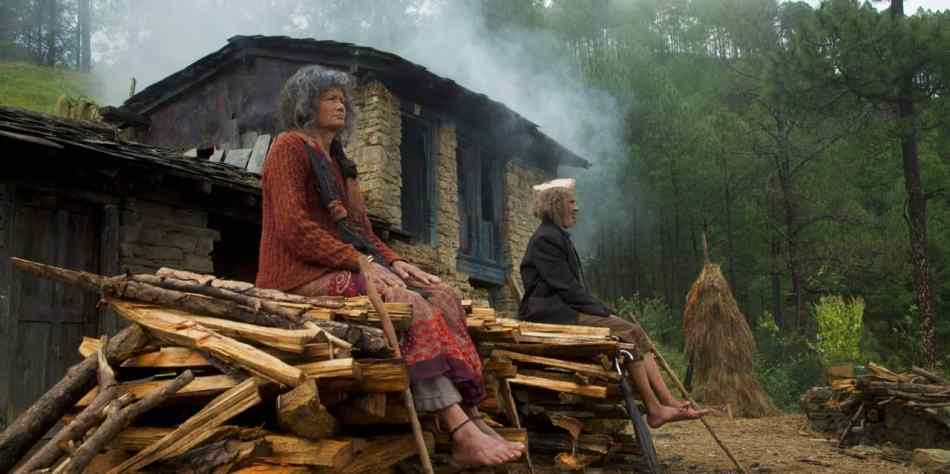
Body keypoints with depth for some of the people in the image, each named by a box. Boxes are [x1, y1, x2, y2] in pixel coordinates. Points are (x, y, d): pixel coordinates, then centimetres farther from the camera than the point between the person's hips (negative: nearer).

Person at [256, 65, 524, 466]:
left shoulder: (338, 161, 24)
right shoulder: (290, 147, -2)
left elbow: (361, 231, 20)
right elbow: (293, 228, -16)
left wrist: (393, 261, -1)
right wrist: (362, 263, -22)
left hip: (344, 267, 8)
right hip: (303, 275, -8)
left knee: (442, 298, -14)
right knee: (411, 306, -29)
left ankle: (471, 416, -26)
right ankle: (462, 433, -37)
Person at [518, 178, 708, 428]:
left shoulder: (558, 236, 20)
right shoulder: (546, 238, -11)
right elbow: (566, 288, -16)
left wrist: (604, 311, 9)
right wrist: (604, 312, -12)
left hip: (568, 309, 9)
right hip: (556, 314, -9)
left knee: (634, 330, -3)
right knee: (628, 332, -18)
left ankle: (669, 402, -10)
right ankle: (654, 410, -14)